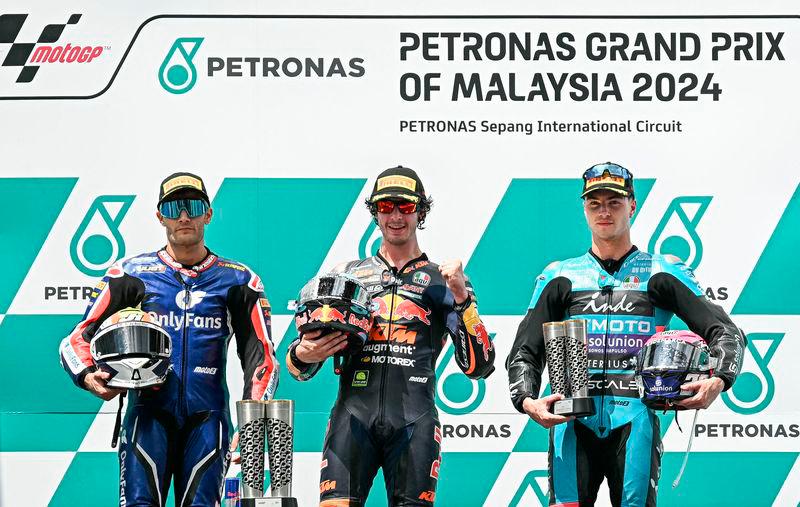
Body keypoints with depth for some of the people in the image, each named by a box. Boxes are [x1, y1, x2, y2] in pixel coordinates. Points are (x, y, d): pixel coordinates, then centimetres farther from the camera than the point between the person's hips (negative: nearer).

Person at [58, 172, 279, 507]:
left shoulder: (237, 281, 11)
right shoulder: (131, 274, 9)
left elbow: (261, 356, 8)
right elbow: (79, 338, 8)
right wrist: (88, 376, -14)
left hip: (207, 416, 1)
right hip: (149, 412, -1)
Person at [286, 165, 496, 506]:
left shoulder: (442, 282, 15)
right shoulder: (347, 273, 19)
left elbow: (479, 367, 6)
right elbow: (299, 368, 19)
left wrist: (462, 298, -4)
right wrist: (302, 355, -6)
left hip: (414, 423, 0)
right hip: (353, 416, 1)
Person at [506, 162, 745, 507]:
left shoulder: (661, 273, 13)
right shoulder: (560, 277, 17)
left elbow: (726, 333, 7)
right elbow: (524, 354, 14)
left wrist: (718, 381, -13)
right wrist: (527, 401, -7)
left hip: (634, 417, -1)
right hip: (572, 420, 1)